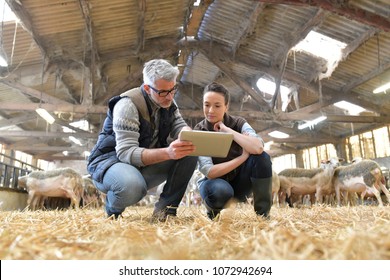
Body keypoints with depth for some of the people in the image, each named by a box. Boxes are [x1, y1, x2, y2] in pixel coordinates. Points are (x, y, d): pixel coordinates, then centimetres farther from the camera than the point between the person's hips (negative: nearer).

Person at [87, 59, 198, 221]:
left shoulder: (167, 101, -1)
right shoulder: (128, 104, -23)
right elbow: (126, 153, -31)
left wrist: (188, 134, -31)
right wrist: (167, 153, -46)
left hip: (147, 163, 6)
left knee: (190, 152, -16)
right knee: (132, 186, -41)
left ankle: (165, 208, -10)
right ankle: (113, 212, -5)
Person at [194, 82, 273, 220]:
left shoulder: (238, 123, -10)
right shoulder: (198, 132, -14)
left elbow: (258, 148, -31)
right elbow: (209, 171, -24)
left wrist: (227, 130, -27)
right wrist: (243, 157, -22)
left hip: (239, 180, 2)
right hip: (215, 181, -2)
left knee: (262, 157, -26)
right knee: (220, 190, -39)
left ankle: (263, 214, -13)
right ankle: (213, 212, -1)